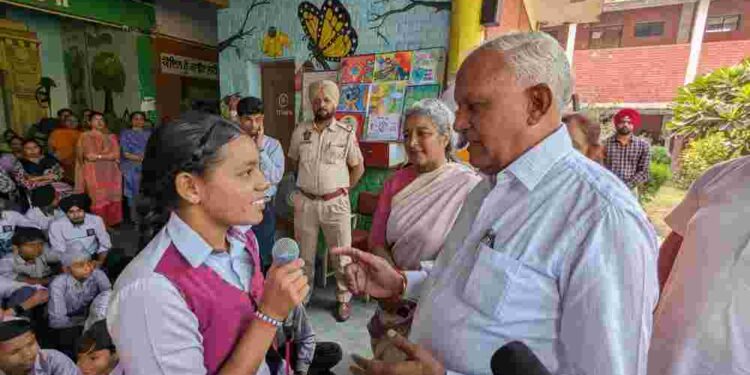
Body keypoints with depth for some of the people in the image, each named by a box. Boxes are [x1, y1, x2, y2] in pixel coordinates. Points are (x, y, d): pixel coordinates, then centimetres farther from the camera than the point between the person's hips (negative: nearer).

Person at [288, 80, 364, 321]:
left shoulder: (347, 133, -4)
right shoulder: (300, 132, 3)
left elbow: (358, 167, 4)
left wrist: (342, 189, 1)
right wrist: (307, 183, 12)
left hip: (336, 203, -2)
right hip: (305, 202, 3)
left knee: (342, 254, 6)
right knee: (304, 254, 17)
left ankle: (344, 299, 25)